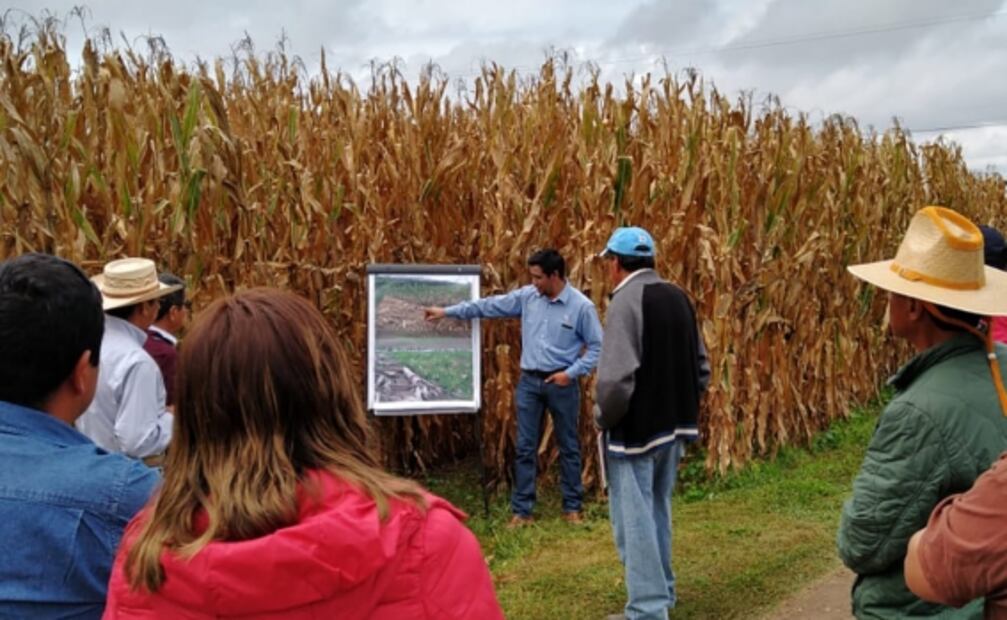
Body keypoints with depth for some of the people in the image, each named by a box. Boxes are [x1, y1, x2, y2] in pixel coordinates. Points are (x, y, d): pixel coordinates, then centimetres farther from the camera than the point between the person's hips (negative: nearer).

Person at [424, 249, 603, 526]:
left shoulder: (581, 306, -11)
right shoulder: (527, 296, 0)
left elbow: (597, 347, -7)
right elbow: (490, 305, 5)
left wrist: (572, 373, -15)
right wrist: (447, 311, 5)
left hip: (561, 383, -3)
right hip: (529, 381, 3)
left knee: (568, 446, 9)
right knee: (525, 448, 5)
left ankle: (572, 507, 21)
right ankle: (522, 511, 12)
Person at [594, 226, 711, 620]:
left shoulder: (626, 301, -17)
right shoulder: (678, 298, 7)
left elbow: (617, 378, -26)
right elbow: (702, 369, 11)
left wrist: (603, 418, -10)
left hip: (635, 431, -8)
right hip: (674, 428, 8)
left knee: (634, 521, 1)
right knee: (658, 513, 21)